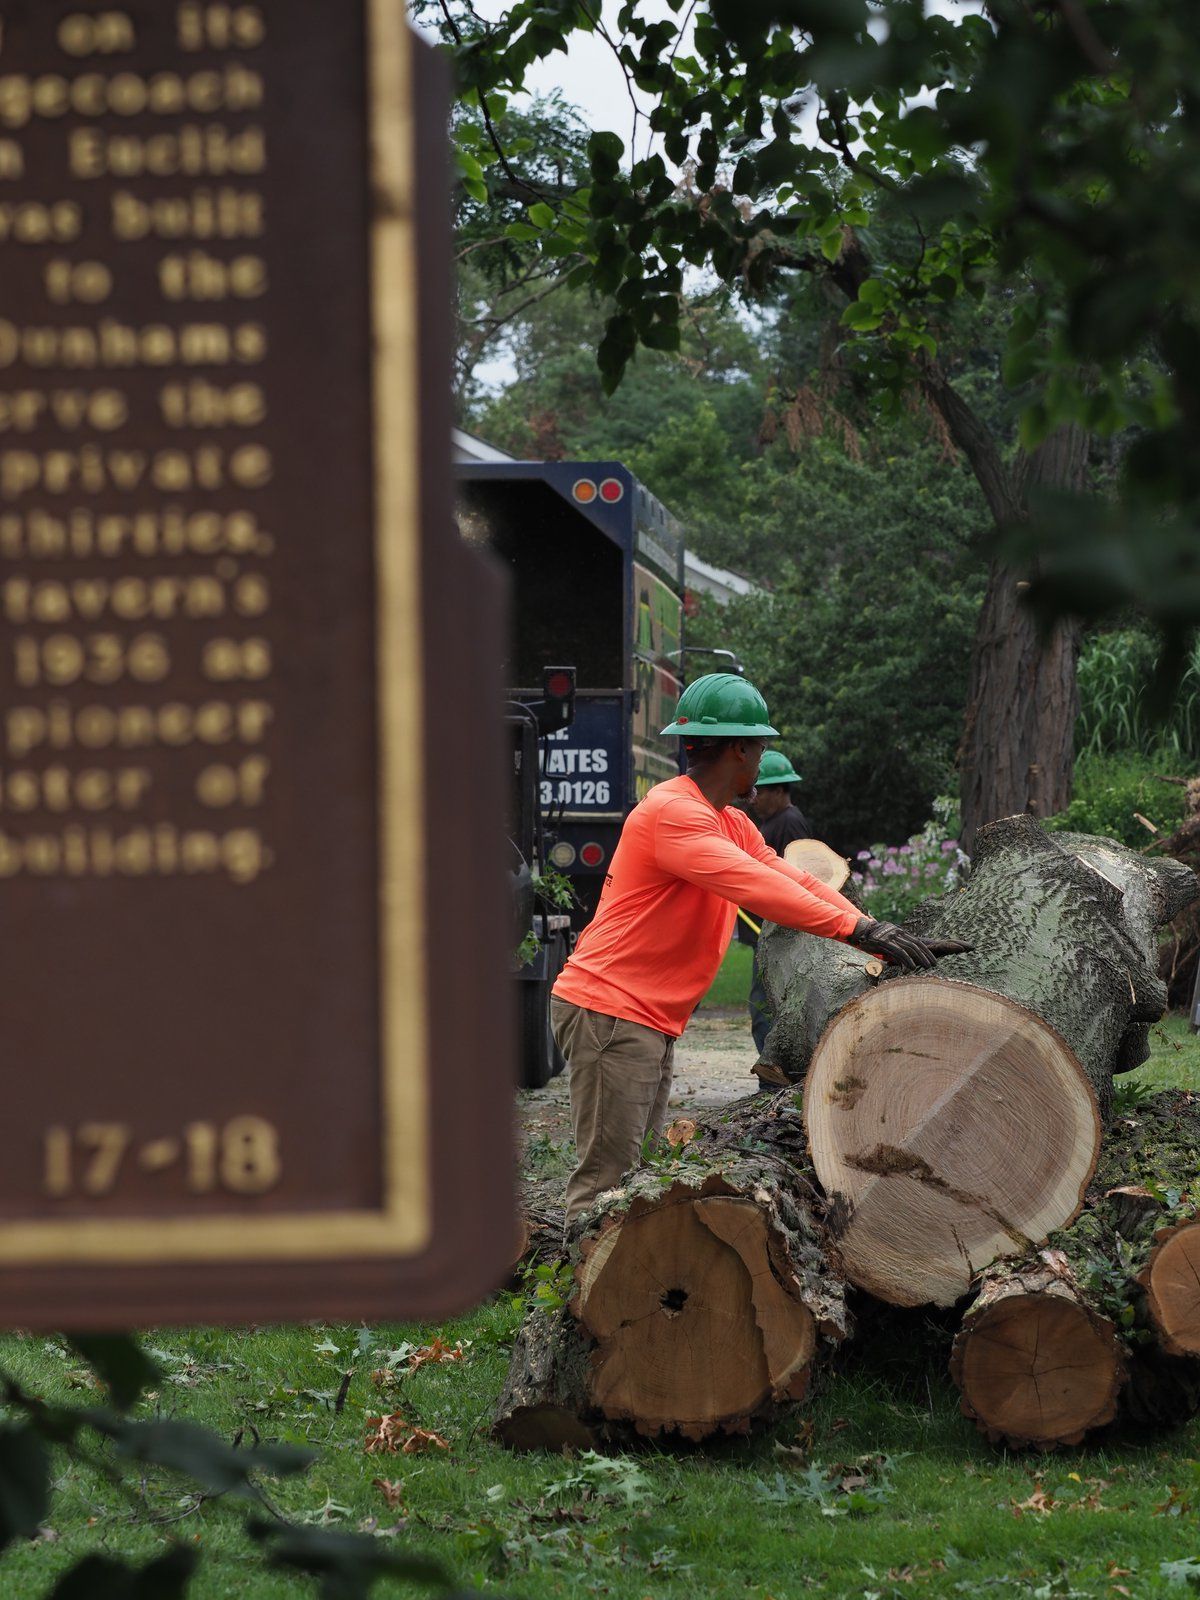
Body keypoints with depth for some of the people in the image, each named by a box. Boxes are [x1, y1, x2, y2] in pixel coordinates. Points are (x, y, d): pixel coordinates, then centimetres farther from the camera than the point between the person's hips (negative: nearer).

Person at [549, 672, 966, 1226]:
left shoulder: (733, 826, 16)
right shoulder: (672, 812, -17)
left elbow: (797, 883, 10)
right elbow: (752, 886, -27)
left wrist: (887, 940, -2)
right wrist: (859, 929, -31)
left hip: (651, 1022, 10)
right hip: (610, 1009, -10)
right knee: (606, 1179, -12)